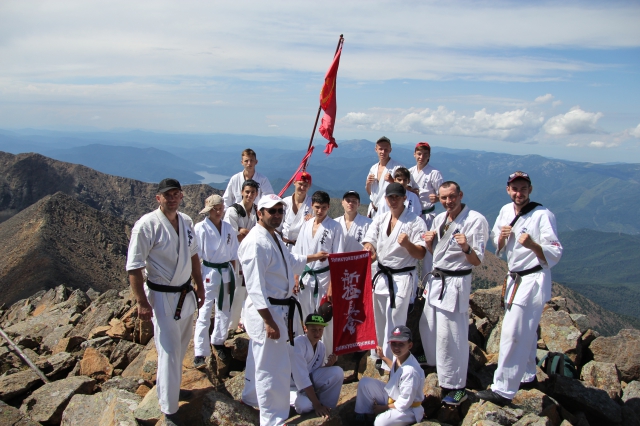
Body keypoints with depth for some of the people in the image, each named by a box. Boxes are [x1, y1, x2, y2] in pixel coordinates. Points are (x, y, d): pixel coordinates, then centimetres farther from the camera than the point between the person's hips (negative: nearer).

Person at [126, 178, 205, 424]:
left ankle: (170, 386, 40)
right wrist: (142, 303, -17)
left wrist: (200, 286, 18)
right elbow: (134, 267, -16)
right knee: (169, 351, -3)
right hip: (161, 296, -6)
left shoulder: (186, 222, 3)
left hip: (186, 293, 6)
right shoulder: (146, 225, -18)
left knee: (181, 346, 17)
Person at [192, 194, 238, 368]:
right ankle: (200, 353, 4)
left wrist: (233, 276, 9)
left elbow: (233, 255, 10)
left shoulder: (228, 228, 3)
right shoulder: (200, 228, -10)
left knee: (225, 311, 16)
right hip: (209, 273, -5)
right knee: (204, 314, -4)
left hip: (227, 272, 5)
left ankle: (218, 342, 35)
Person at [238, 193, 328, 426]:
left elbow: (289, 260, 29)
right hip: (267, 311, -10)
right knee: (273, 369, 0)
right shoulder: (256, 242, -23)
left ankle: (252, 397, 46)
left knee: (259, 359, 27)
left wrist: (313, 257, 35)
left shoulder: (274, 237, 10)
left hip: (280, 308, 10)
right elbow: (255, 287, -26)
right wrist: (269, 322, -25)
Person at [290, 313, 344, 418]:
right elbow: (301, 378, -31)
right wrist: (317, 404, -33)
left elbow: (317, 372, 4)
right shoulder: (298, 344, -26)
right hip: (292, 385, -7)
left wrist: (329, 364, -17)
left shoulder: (321, 346, -2)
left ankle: (326, 408, -4)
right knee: (306, 405, -38)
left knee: (337, 372, -15)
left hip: (310, 381, 7)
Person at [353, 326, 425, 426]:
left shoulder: (411, 371, -33)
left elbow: (404, 404, -24)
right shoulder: (398, 357, -9)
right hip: (392, 397, 8)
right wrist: (383, 357, 20)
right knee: (364, 382, -2)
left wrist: (384, 408, -11)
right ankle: (360, 417, 10)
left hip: (408, 409, -8)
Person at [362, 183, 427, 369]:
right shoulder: (380, 219, 8)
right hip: (381, 275, 5)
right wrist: (370, 249, -25)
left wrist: (407, 244, -30)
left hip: (402, 278, -5)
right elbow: (369, 241, -1)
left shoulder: (415, 222, -7)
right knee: (379, 320, 14)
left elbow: (421, 254, -9)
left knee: (394, 324, -3)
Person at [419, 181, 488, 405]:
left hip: (456, 282, -7)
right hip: (436, 279, 8)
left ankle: (457, 387, 11)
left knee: (450, 334, -4)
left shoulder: (476, 220, -13)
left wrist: (466, 247, -32)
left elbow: (477, 261, -12)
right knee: (428, 326, 16)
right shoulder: (439, 219, 8)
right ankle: (436, 367, 39)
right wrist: (429, 242, -3)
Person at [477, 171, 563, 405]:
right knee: (526, 332, 21)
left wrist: (532, 245, -34)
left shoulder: (543, 215, -16)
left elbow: (555, 254, -17)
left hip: (533, 279, -7)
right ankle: (527, 376, 38)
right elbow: (498, 248, 11)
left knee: (513, 333, -9)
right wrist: (501, 236, -11)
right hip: (514, 278, 7)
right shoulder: (506, 211, 4)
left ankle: (503, 389, 0)